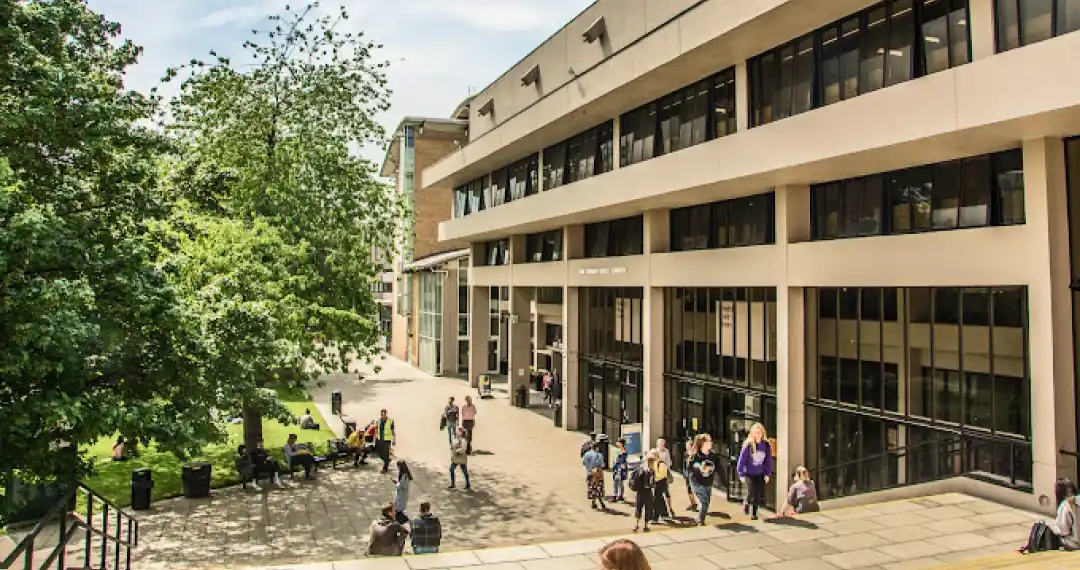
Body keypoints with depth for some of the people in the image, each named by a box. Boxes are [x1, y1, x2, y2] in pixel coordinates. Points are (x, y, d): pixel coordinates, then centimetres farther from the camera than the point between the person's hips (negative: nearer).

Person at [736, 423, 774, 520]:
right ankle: (746, 503, 22)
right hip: (749, 473, -3)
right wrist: (741, 474, -8)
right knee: (751, 493, -12)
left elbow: (769, 460, 3)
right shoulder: (748, 445, -15)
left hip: (760, 474, 3)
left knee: (759, 495, 2)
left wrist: (767, 474, 3)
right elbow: (742, 459, -10)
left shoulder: (766, 445, -6)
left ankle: (754, 513, 22)